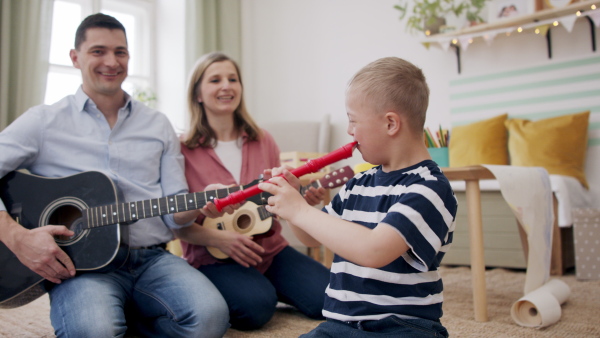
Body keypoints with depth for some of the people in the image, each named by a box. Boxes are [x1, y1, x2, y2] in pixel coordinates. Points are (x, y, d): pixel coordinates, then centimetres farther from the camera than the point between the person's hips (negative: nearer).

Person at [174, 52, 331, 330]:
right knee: (256, 304, -31)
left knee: (329, 296, -14)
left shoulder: (263, 142, 6)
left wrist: (301, 198, -9)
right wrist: (219, 238, -23)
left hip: (270, 249, 4)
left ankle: (268, 286, 11)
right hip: (212, 258, -4)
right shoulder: (184, 150, -6)